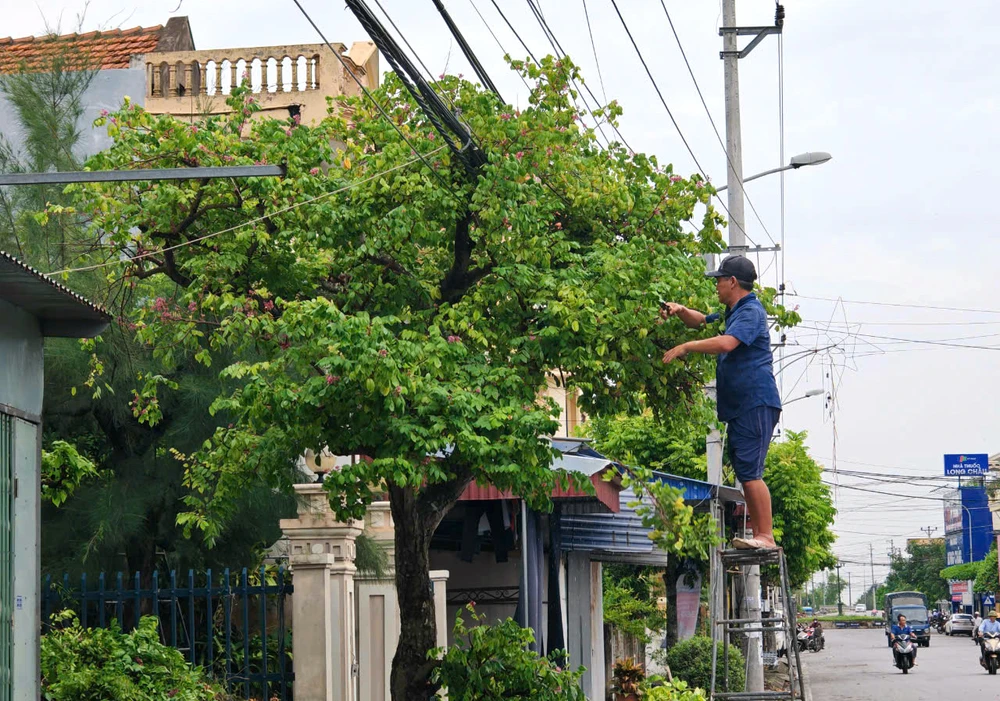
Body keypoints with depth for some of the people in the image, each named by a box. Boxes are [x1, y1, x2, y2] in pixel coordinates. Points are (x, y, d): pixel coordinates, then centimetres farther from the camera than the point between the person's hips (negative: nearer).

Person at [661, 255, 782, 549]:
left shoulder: (751, 312, -11)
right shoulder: (732, 313, 23)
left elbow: (726, 343, -27)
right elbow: (702, 322, 36)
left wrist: (686, 347, -19)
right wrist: (681, 311, 14)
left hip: (756, 403, -11)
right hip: (739, 407, 11)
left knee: (750, 472, -15)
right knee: (744, 472, 11)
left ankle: (767, 535, -16)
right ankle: (758, 534, 14)